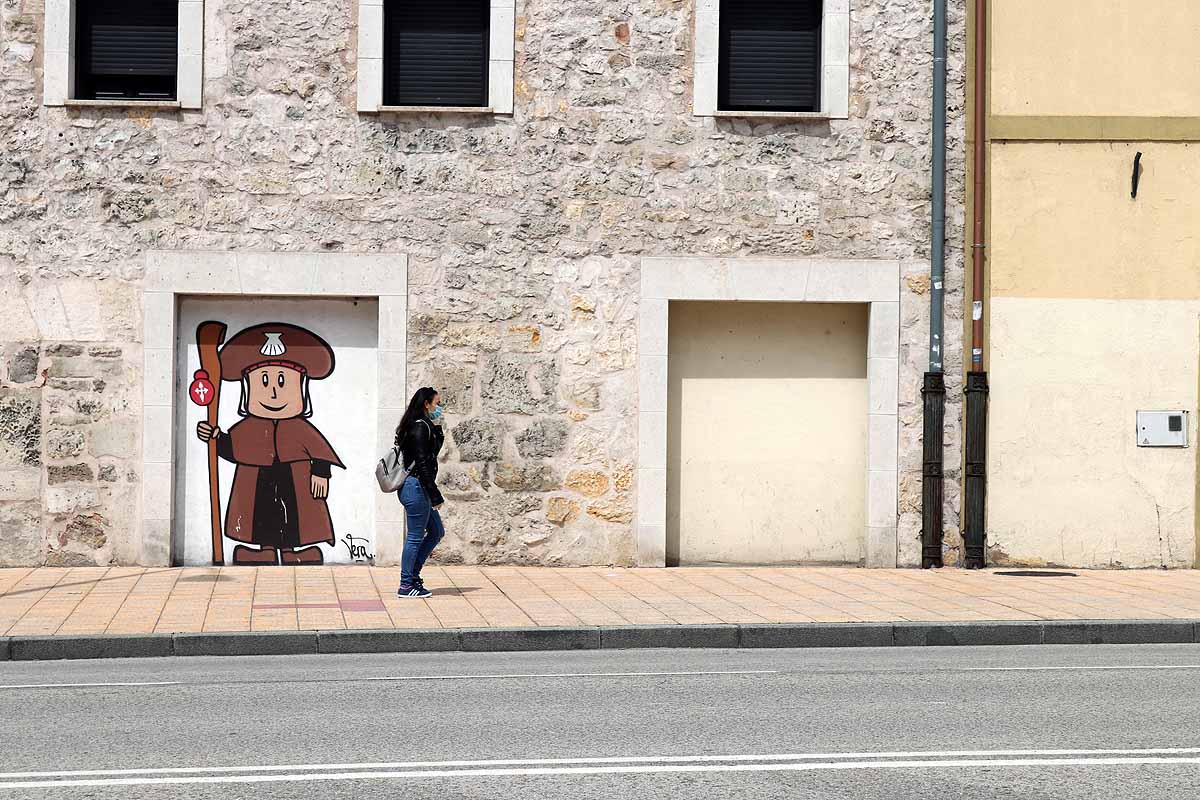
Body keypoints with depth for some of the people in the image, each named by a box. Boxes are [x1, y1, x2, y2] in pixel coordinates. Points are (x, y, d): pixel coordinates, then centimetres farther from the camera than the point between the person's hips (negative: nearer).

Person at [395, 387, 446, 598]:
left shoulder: (422, 426, 15)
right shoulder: (420, 427, -15)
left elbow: (434, 451, 24)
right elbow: (422, 463, -20)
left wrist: (437, 428, 12)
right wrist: (435, 495, -18)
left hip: (418, 488, 11)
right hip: (415, 486, -11)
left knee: (436, 531, 17)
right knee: (415, 537, -3)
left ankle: (412, 575, 20)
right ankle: (406, 585, 4)